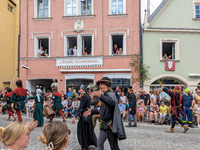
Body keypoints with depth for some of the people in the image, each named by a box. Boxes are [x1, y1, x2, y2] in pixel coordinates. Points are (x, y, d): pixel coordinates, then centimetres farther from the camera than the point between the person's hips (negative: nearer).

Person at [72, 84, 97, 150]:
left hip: (84, 115, -9)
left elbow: (81, 108, -24)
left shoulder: (84, 96, -18)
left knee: (83, 130, 5)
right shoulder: (88, 96, 9)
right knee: (89, 129, 16)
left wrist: (75, 117, -24)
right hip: (89, 114, 9)